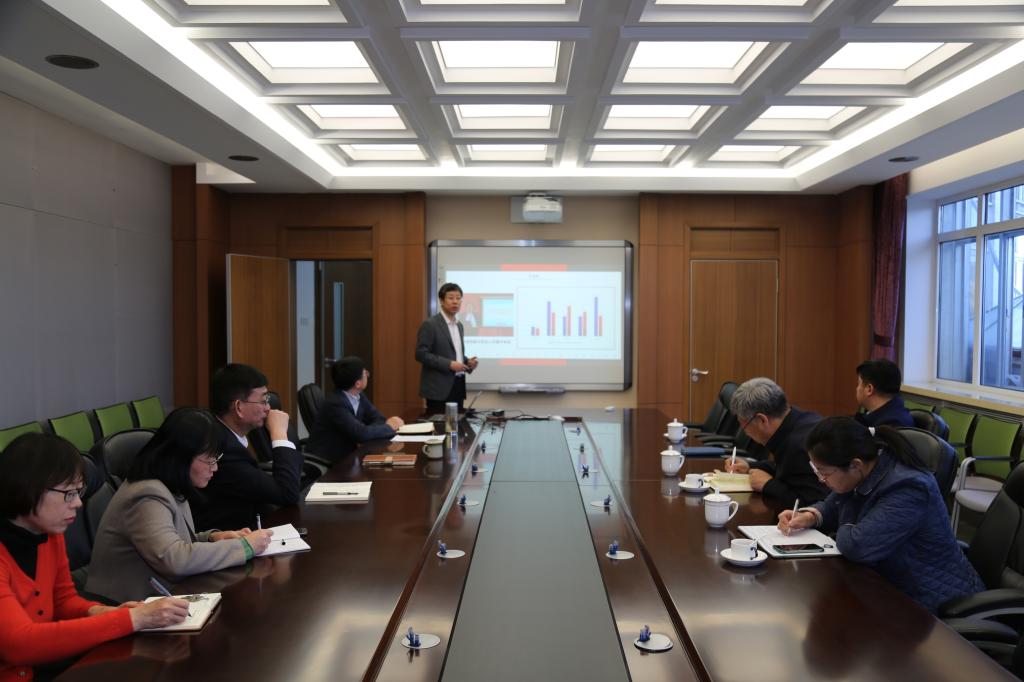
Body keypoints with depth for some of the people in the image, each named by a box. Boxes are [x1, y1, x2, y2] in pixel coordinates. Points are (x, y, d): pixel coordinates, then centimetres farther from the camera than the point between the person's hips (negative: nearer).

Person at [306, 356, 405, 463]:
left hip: (346, 455, 7)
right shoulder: (335, 404, -23)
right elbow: (361, 434, -27)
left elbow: (378, 419, 7)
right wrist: (389, 427, -13)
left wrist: (388, 424, -16)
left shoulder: (358, 396, 0)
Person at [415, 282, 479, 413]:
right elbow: (421, 354, -15)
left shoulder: (459, 325, 16)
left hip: (458, 385, 7)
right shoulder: (430, 324, -9)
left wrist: (467, 362, 3)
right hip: (439, 388, -7)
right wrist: (449, 364, -19)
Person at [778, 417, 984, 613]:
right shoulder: (864, 471, -3)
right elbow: (832, 508, 15)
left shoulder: (908, 489, -28)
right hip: (890, 585, 8)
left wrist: (843, 531, -14)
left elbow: (857, 546, -35)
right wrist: (809, 516, -5)